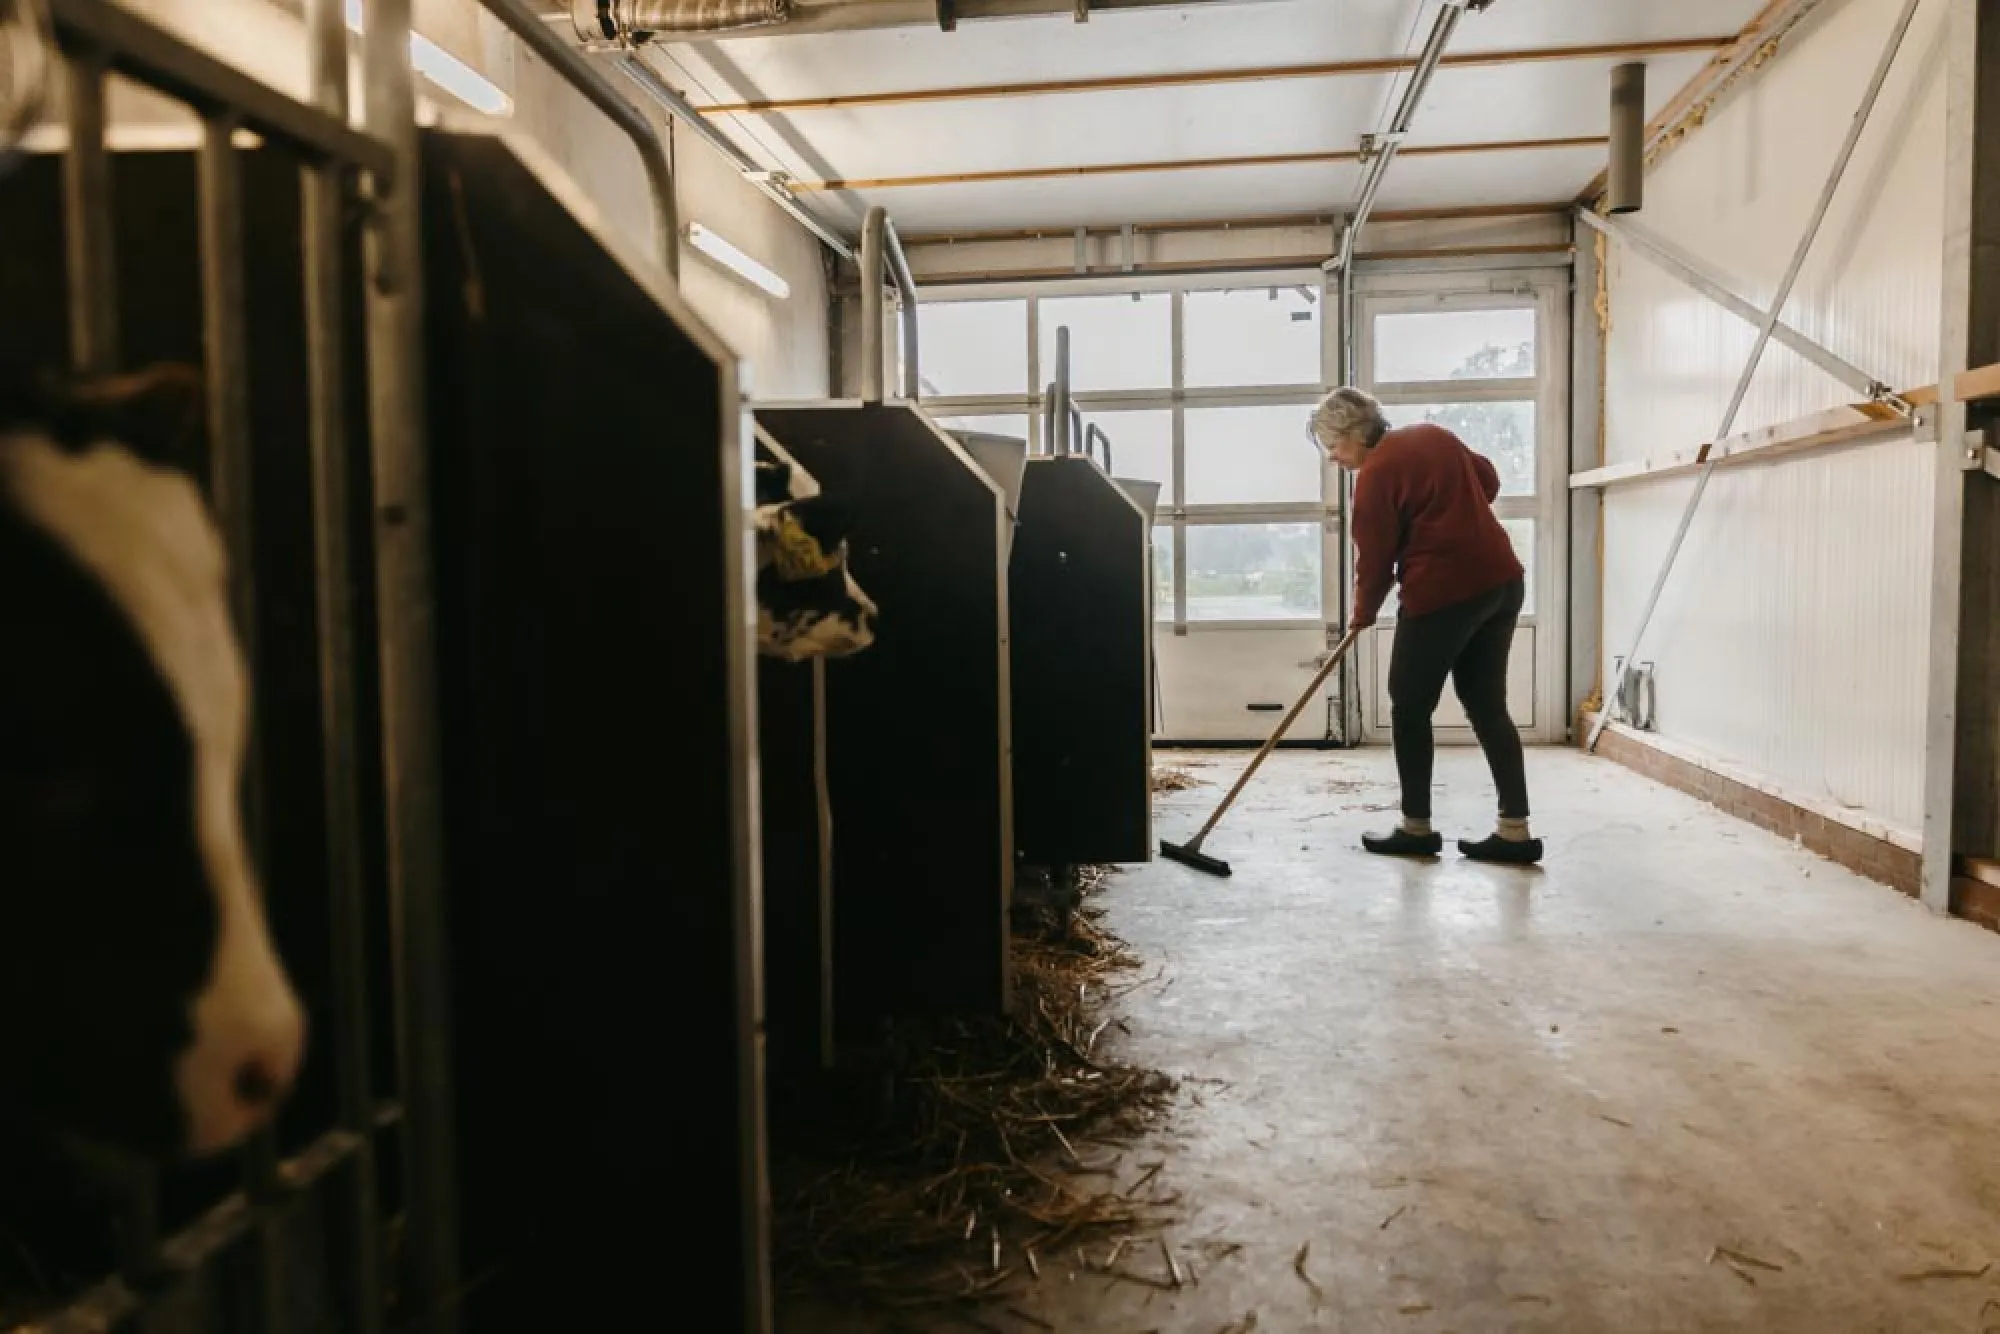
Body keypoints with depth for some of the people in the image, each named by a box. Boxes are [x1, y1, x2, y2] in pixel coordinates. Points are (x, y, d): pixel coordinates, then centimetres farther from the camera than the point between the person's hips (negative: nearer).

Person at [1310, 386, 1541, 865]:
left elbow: (1375, 559, -6)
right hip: (1502, 580, 8)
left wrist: (1362, 615, 9)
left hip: (1443, 593, -8)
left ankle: (1416, 828, 12)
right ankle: (1515, 829, 9)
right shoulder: (1433, 435, 13)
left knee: (1410, 706, 6)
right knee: (1487, 705, 11)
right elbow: (1488, 480, 25)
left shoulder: (1375, 474, -11)